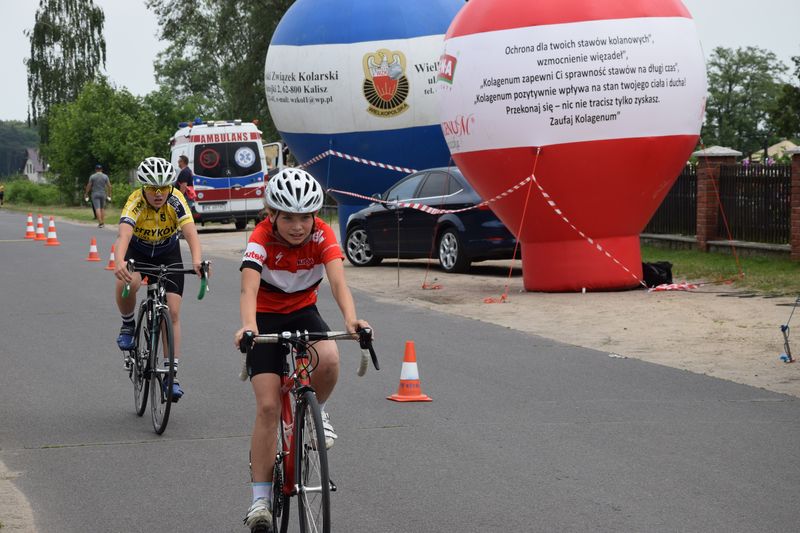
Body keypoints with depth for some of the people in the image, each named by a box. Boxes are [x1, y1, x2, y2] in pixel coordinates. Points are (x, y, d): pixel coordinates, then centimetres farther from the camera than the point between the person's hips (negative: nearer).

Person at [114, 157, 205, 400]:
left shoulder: (176, 200, -27)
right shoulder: (135, 202, -31)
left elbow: (191, 233, -39)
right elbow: (123, 235, -46)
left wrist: (197, 261, -60)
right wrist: (119, 263, -67)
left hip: (168, 254, 1)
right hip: (138, 251, -1)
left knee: (172, 312, -9)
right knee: (126, 284, -34)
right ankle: (128, 325, -3)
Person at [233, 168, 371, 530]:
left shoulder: (322, 235, -19)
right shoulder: (262, 238, -25)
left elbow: (338, 282, -32)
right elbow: (249, 289, -39)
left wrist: (351, 320, -52)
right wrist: (247, 327, -59)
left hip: (303, 312, 2)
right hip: (266, 317, -2)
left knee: (329, 360, -32)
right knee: (268, 406, -14)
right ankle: (260, 498, -7)